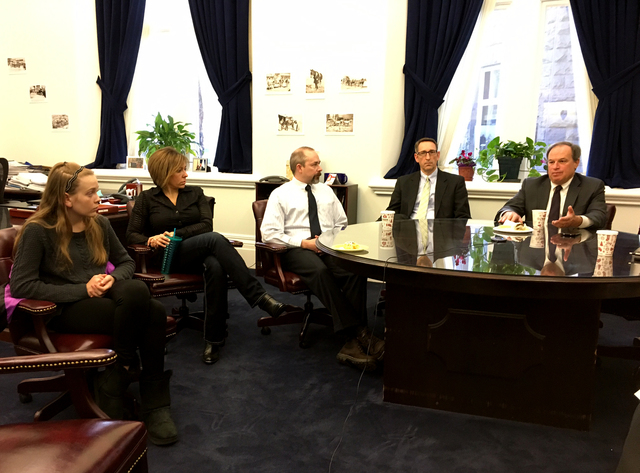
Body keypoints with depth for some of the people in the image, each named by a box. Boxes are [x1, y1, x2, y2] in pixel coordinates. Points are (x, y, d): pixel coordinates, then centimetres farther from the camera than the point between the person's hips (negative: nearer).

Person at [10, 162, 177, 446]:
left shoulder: (99, 224, 9)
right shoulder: (38, 231, -6)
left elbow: (126, 262, 18)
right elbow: (21, 286, -12)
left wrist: (113, 278, -6)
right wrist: (82, 290, -18)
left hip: (102, 297, 5)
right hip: (63, 309, -5)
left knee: (154, 312, -29)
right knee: (137, 310, -32)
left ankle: (154, 405, -19)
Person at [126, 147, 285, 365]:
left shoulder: (195, 193, 17)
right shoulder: (147, 199, 13)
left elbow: (206, 224, 2)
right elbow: (132, 234, 7)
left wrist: (177, 234, -10)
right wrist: (151, 240, -14)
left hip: (200, 253, 3)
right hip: (171, 257, -2)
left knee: (216, 267, -38)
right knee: (214, 239, -35)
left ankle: (214, 339, -31)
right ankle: (258, 296, -40)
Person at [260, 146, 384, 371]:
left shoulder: (326, 191, 22)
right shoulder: (280, 195, 7)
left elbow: (342, 225, 24)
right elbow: (269, 233, -3)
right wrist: (304, 243, -13)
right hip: (297, 250, -3)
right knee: (321, 271, -39)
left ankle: (352, 344, -32)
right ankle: (360, 334, -36)